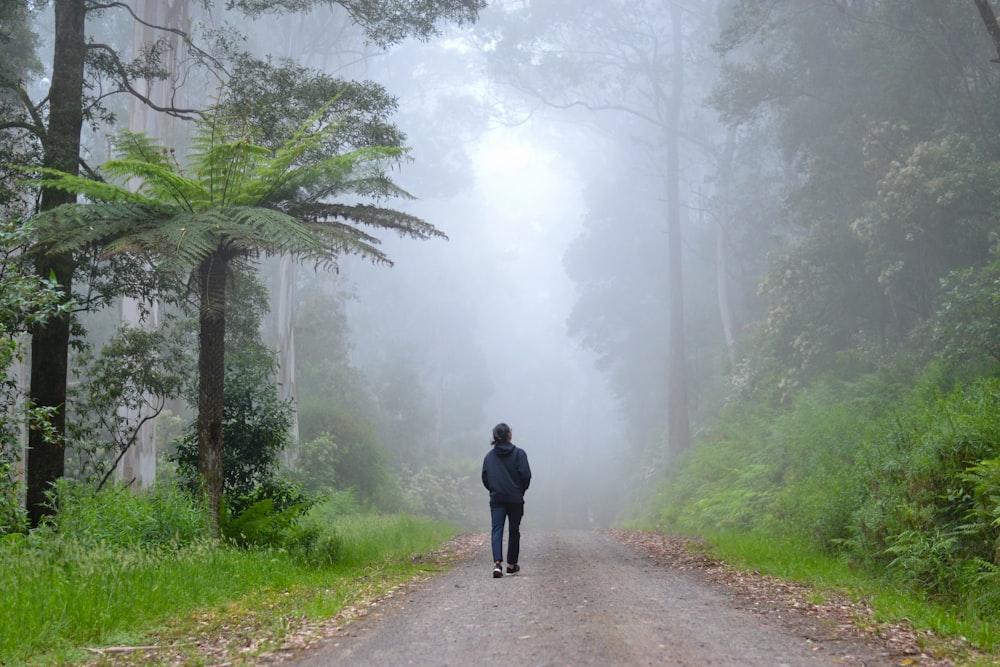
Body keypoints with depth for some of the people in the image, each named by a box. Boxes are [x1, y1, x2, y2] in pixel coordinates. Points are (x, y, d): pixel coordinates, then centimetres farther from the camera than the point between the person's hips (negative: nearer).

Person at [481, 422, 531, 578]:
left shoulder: (489, 456, 4)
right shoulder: (518, 453, -6)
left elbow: (485, 478, 4)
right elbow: (525, 475, -12)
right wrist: (521, 490, 6)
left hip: (496, 499, 2)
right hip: (515, 499, -2)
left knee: (497, 530, -2)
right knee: (514, 531, 11)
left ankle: (497, 563, -21)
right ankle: (511, 565, 20)